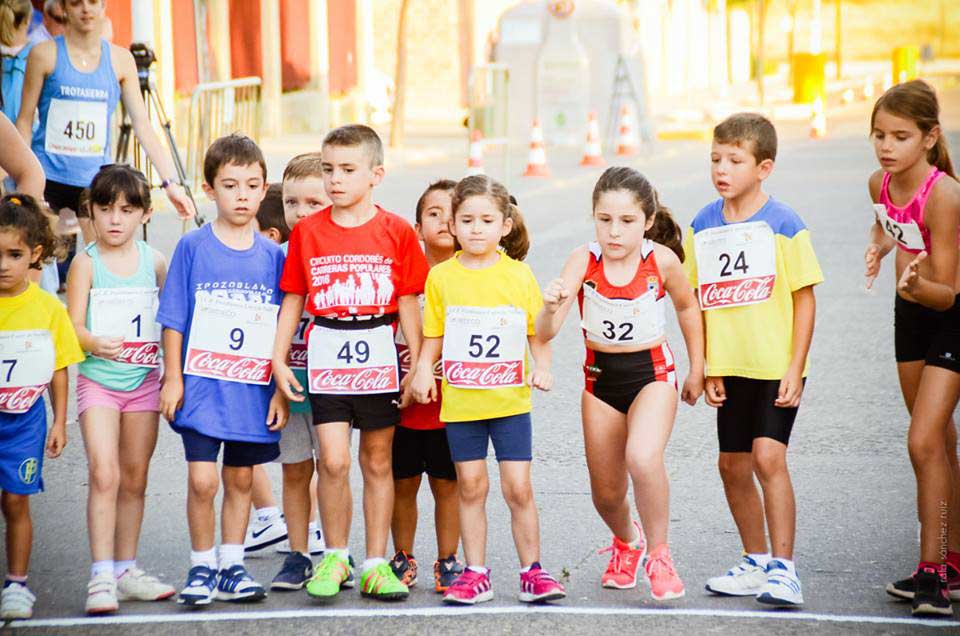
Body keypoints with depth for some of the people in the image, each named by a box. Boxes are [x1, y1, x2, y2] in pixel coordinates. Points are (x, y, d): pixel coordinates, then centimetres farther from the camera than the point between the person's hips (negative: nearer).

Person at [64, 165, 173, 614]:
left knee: (134, 478, 10)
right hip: (98, 379, -3)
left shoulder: (155, 262, 4)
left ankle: (125, 570, 21)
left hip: (144, 380, 3)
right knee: (104, 473, -14)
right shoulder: (86, 263, -4)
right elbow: (74, 326, -10)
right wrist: (95, 343, -29)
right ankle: (101, 577, -14)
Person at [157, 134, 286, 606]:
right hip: (201, 386, -2)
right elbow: (174, 320, 1)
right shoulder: (193, 247, -2)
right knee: (202, 479, -8)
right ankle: (201, 567, 8)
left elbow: (282, 329, 7)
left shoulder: (273, 256, 4)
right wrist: (172, 378, -3)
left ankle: (232, 567, 22)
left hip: (252, 390, 2)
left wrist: (279, 389, 4)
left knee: (240, 479, 10)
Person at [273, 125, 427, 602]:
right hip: (326, 357, 0)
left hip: (379, 358, 0)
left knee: (377, 462, 9)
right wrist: (279, 359, 4)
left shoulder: (396, 232, -1)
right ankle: (334, 557, 8)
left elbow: (408, 304, 2)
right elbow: (293, 299, 8)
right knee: (333, 460, -9)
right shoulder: (307, 232, 2)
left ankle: (375, 563, 17)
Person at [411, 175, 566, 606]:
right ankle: (475, 573, 14)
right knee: (470, 486, 6)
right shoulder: (441, 276, 2)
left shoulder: (519, 274, 1)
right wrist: (423, 370, -9)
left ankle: (532, 571, 9)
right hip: (460, 402, 1)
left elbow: (536, 331, 5)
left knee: (518, 488, -1)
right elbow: (433, 336, 6)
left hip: (510, 399, -1)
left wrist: (542, 368, -10)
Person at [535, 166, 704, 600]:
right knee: (606, 492, 12)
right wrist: (551, 307, -44)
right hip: (600, 376, 2)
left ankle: (658, 555, -7)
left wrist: (697, 371, 9)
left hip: (652, 373, -2)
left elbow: (687, 308, 6)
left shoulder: (662, 259, -15)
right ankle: (626, 541, 47)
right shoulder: (584, 260, -16)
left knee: (643, 459, -29)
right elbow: (545, 333, -22)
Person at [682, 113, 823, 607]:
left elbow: (805, 299, -7)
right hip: (731, 368, 5)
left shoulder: (784, 224, -9)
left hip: (777, 366, -5)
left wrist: (795, 369, -11)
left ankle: (783, 568, -10)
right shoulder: (703, 226, 4)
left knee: (768, 456, -16)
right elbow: (699, 302, 8)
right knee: (733, 466, 11)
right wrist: (707, 369, 5)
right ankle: (756, 563, 27)